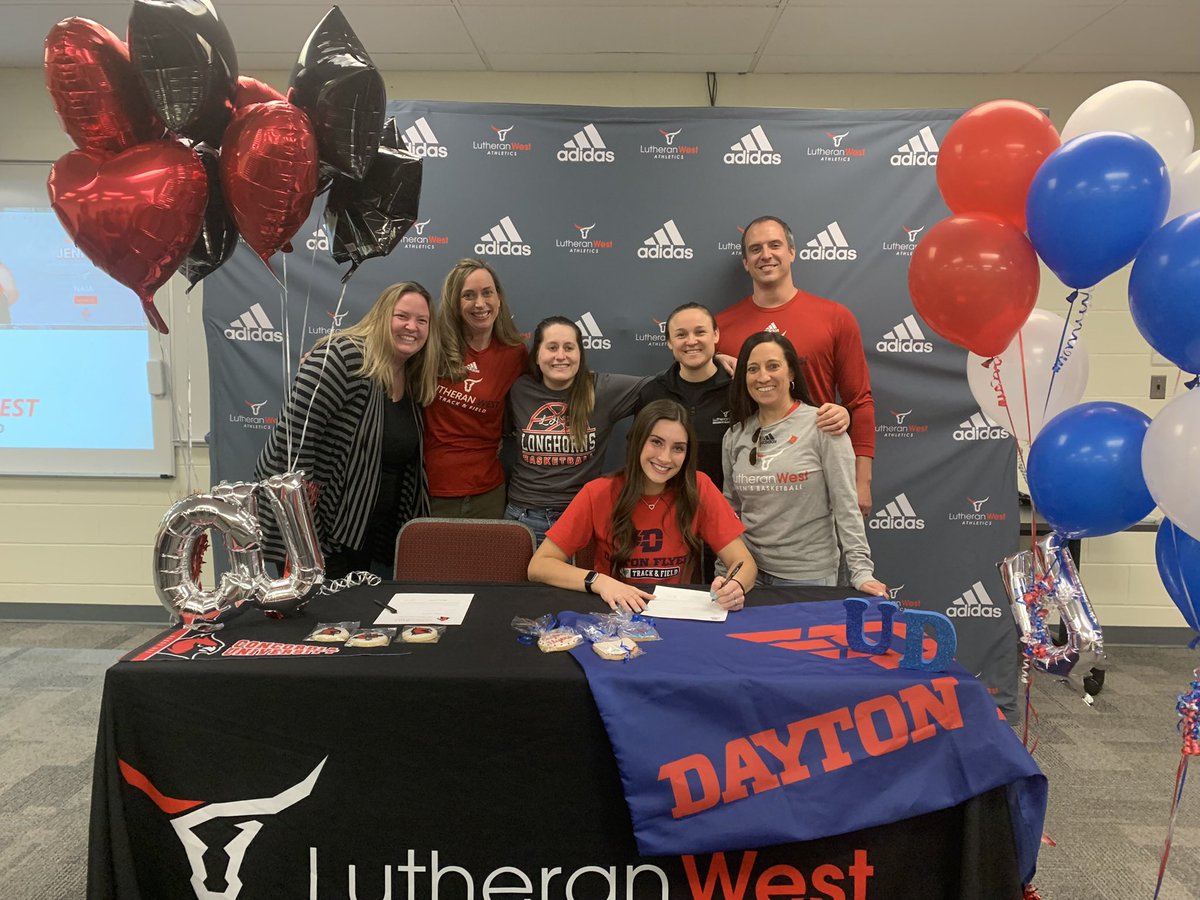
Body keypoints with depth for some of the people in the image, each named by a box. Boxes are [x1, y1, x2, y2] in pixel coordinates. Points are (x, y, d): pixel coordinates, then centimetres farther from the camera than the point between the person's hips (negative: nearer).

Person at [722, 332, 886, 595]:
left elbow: (846, 505, -12)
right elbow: (731, 508, 10)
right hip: (749, 571, 4)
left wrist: (861, 571, -16)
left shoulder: (822, 425, -10)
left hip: (810, 575, -3)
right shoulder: (736, 435, 3)